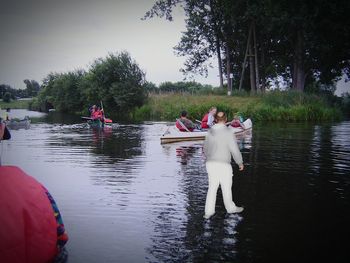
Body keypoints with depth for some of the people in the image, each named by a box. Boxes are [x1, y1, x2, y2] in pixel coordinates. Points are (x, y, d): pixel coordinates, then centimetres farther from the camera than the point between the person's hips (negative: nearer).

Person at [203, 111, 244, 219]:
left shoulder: (210, 132, 3)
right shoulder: (228, 132, -14)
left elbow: (206, 148, 13)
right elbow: (234, 150, -12)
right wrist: (240, 163, 3)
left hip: (210, 163, 5)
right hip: (223, 165, -5)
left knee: (212, 187, 14)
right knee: (226, 187, 13)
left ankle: (209, 211, 13)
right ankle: (230, 208, 32)